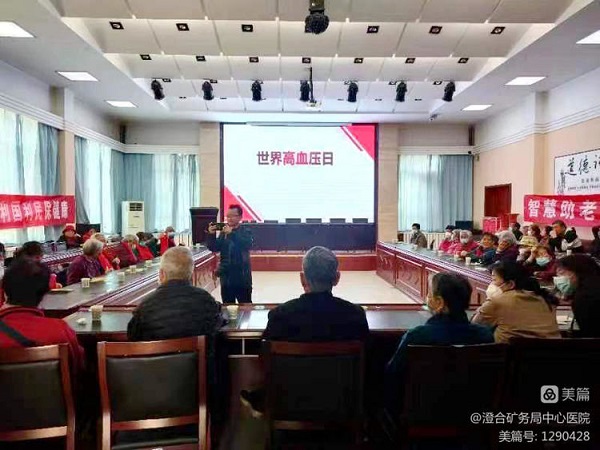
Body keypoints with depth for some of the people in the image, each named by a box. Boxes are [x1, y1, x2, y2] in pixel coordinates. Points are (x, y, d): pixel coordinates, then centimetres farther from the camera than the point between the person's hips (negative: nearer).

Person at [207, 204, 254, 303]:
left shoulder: (245, 232, -4)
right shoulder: (223, 233, 10)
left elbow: (247, 245, -23)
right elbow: (213, 248, 5)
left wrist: (232, 233, -31)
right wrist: (211, 235, -13)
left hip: (242, 277, -5)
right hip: (226, 276, 5)